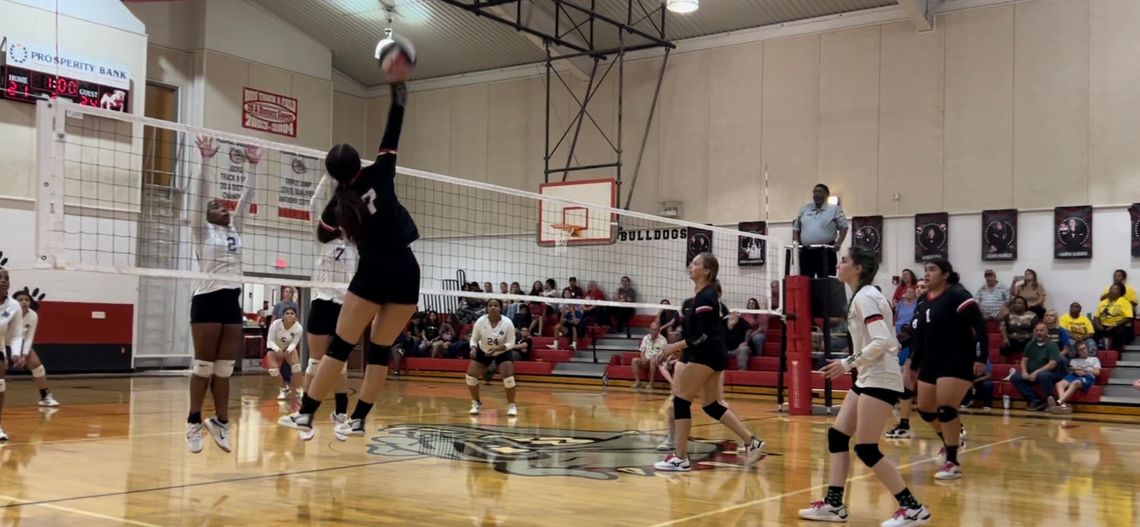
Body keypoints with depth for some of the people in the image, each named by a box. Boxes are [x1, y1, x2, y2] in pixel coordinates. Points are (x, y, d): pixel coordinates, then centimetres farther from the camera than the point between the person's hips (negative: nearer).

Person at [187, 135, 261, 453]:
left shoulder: (235, 230, 16)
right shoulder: (202, 230, 3)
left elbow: (247, 197, 13)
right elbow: (202, 193, -7)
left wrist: (253, 166, 9)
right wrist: (207, 160, -14)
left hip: (233, 301, 5)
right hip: (207, 300, -5)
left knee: (225, 368, 6)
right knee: (204, 366, -1)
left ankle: (220, 422, 13)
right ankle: (194, 422, 8)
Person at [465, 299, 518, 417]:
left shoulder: (507, 323, -26)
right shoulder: (480, 321, -23)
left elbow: (511, 343, -20)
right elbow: (474, 339, -10)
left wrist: (497, 348, -35)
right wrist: (473, 349, -31)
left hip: (503, 352, -2)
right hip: (483, 351, 2)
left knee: (508, 377, -20)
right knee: (470, 375, -8)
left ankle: (511, 405, -1)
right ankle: (476, 403, 14)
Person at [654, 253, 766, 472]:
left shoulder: (705, 298, -16)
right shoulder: (708, 294, 14)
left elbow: (704, 335, -22)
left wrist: (676, 346, -19)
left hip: (705, 356, -10)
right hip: (714, 355, 10)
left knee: (681, 400, -5)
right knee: (712, 405, 14)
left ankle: (681, 459, -1)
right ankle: (752, 442, 15)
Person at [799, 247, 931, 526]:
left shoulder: (865, 297, -15)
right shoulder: (863, 296, 14)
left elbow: (882, 341, -25)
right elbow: (883, 339, 18)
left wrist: (848, 363, -22)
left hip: (880, 380, -10)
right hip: (868, 378, 10)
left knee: (866, 449, -8)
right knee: (836, 435, 8)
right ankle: (834, 504, 12)